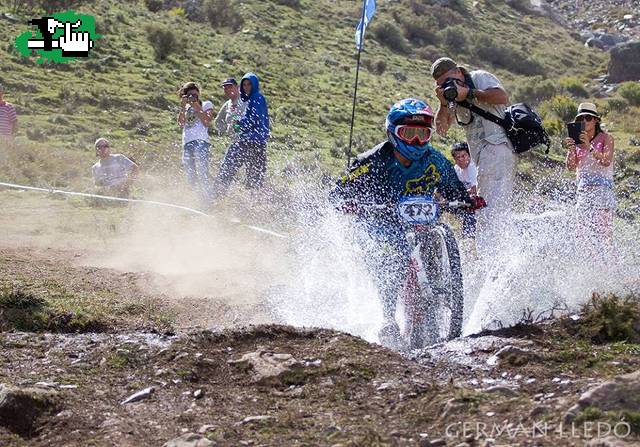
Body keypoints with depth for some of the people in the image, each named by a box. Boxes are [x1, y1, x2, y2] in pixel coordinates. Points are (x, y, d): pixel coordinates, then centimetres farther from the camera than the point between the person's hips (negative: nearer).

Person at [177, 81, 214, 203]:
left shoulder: (206, 105, 11)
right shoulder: (186, 108, 22)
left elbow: (207, 122, -4)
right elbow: (181, 123, 6)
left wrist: (197, 107, -6)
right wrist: (183, 107, -1)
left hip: (201, 142, -5)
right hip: (187, 143, 5)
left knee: (202, 175, -13)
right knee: (191, 177, 2)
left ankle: (208, 201, -12)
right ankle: (203, 199, 9)